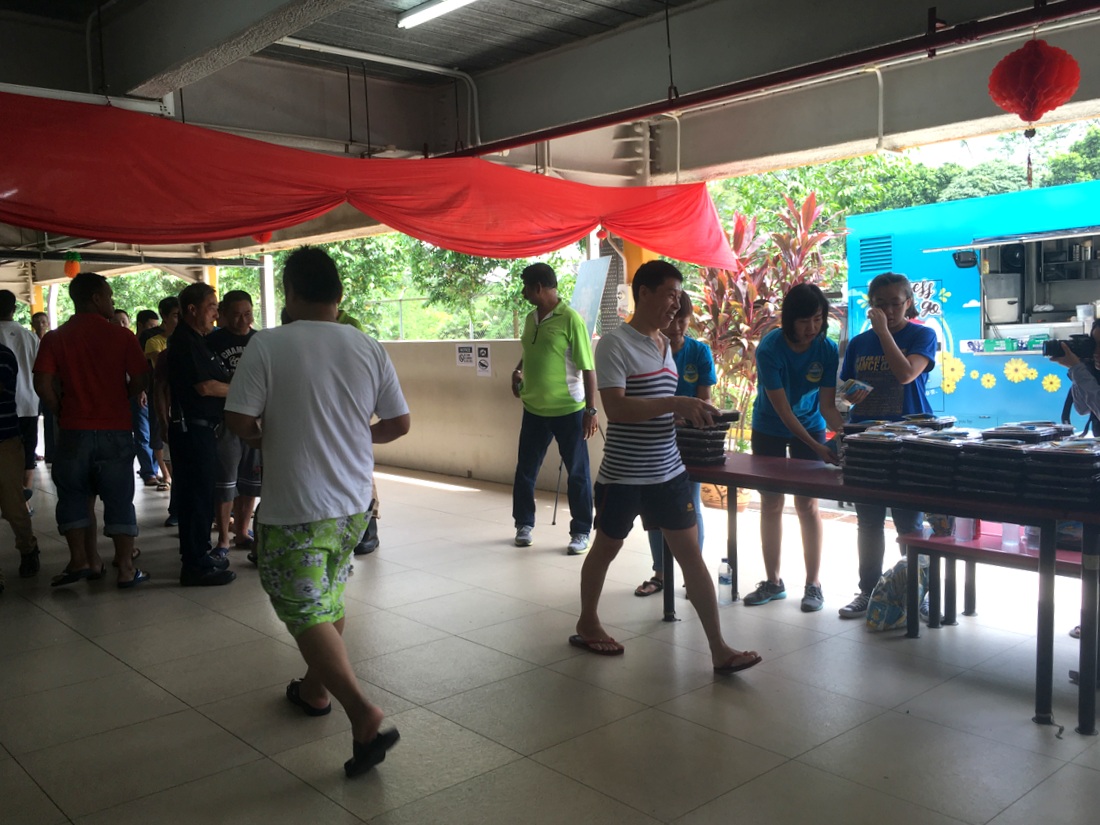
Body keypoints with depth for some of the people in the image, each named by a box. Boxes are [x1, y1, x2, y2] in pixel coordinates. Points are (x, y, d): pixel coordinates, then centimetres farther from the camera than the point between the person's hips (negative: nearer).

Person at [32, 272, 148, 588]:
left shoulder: (54, 338, -1)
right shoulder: (121, 336, -5)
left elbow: (42, 384, -7)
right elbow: (140, 379, -8)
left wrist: (62, 413, 6)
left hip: (74, 430, 1)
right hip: (116, 430, -1)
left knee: (74, 496, 16)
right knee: (119, 499, 5)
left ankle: (80, 560, 15)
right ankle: (125, 567, 7)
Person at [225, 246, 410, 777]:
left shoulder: (268, 346, -13)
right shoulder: (368, 348, -1)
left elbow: (239, 421, -15)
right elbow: (399, 423, 3)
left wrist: (262, 437, 8)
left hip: (296, 506, -5)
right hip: (355, 502, 6)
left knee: (306, 612, 0)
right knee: (329, 598, 23)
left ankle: (363, 714, -12)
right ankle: (316, 688, 40)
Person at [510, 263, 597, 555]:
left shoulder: (570, 319, -13)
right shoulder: (531, 319, 7)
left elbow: (588, 368, -13)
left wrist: (591, 410, -16)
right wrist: (518, 371, 4)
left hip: (568, 410, -6)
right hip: (533, 409, 6)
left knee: (577, 473, 5)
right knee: (525, 470, 12)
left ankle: (581, 532, 16)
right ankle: (523, 524, 29)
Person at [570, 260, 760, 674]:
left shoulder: (665, 344, 10)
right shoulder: (615, 343, -14)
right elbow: (616, 408, -23)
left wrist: (692, 411, 4)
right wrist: (676, 403, -27)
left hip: (668, 470, 6)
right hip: (623, 474, -6)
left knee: (690, 553, 3)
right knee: (606, 548, 13)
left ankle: (719, 648, 6)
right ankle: (587, 624, 36)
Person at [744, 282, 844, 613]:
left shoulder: (827, 350, -18)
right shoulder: (770, 349, -25)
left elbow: (827, 405, -18)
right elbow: (782, 409, -27)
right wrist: (816, 448, -33)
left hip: (810, 426, 1)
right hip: (770, 430, 0)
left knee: (807, 505, -2)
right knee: (770, 504, 5)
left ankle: (813, 584, 8)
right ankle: (773, 582, 16)